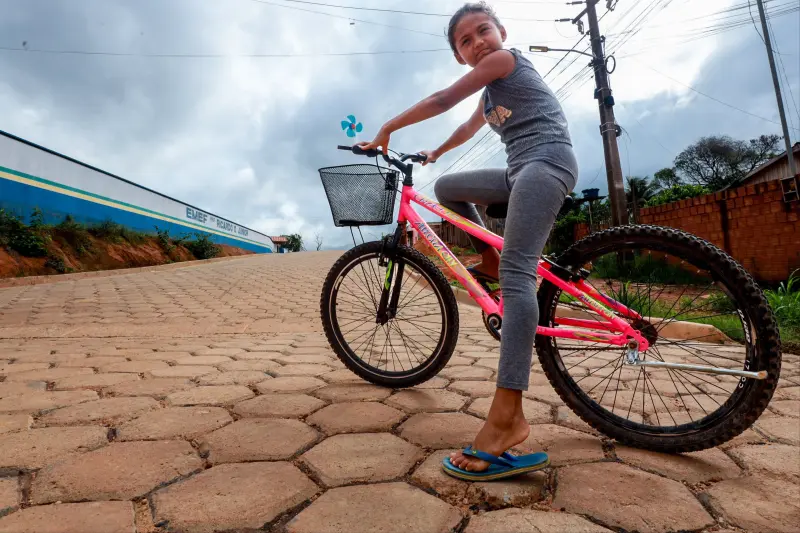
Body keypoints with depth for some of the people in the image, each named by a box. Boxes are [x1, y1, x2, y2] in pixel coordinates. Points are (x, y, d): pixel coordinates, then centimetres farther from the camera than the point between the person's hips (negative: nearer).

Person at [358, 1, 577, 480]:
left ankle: (508, 417, -33)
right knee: (447, 187, 14)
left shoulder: (505, 59, 3)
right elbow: (469, 128, 43)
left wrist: (388, 129, 7)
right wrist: (435, 153, 58)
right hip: (521, 170, 9)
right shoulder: (493, 90, 28)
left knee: (516, 272, -27)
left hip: (547, 160, -9)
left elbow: (442, 101, -1)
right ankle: (491, 261, 13)